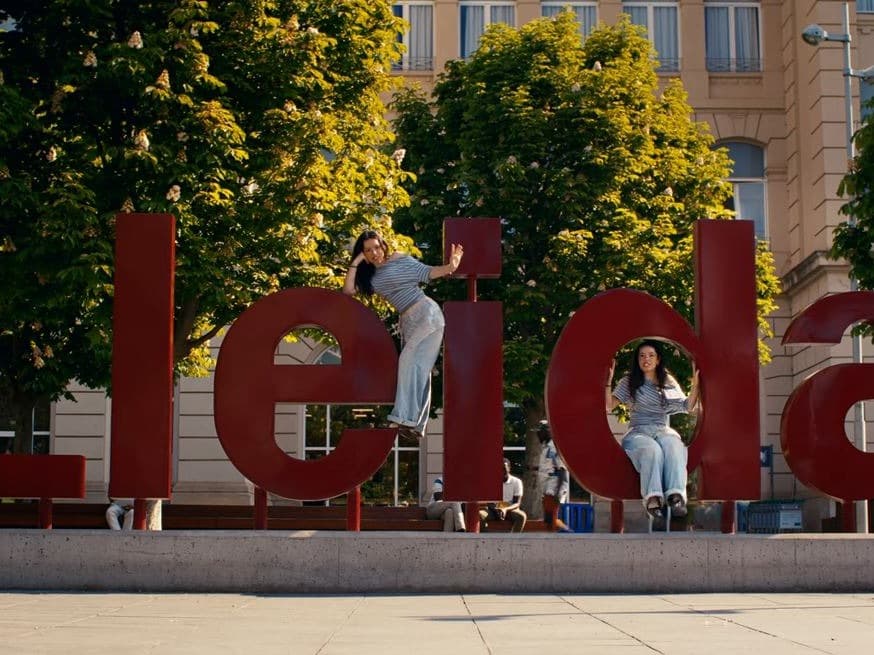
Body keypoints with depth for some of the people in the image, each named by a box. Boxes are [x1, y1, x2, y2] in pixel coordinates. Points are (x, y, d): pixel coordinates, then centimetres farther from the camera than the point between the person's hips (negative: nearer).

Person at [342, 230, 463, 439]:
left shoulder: (400, 259, -2)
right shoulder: (369, 276, 12)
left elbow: (427, 272, -3)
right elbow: (348, 290, 2)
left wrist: (450, 267, -19)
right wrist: (355, 263, 0)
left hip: (427, 314, -6)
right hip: (408, 322, 6)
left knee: (409, 360, -18)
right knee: (418, 370, 3)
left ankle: (406, 417, -22)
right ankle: (416, 425, 0)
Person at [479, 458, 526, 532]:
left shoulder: (516, 482, -6)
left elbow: (517, 503, -11)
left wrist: (505, 509, -31)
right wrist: (496, 509, -27)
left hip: (510, 510, 0)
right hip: (494, 510, 1)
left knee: (522, 516, -34)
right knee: (479, 514, -31)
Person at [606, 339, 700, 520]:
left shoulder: (669, 382, 20)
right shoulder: (629, 382, 11)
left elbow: (688, 406, 16)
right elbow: (609, 405, 2)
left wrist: (695, 383, 5)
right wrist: (608, 380, -10)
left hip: (664, 430, 2)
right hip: (638, 432, -2)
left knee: (674, 446, -37)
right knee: (652, 449, -39)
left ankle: (676, 495, -51)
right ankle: (653, 497, -52)